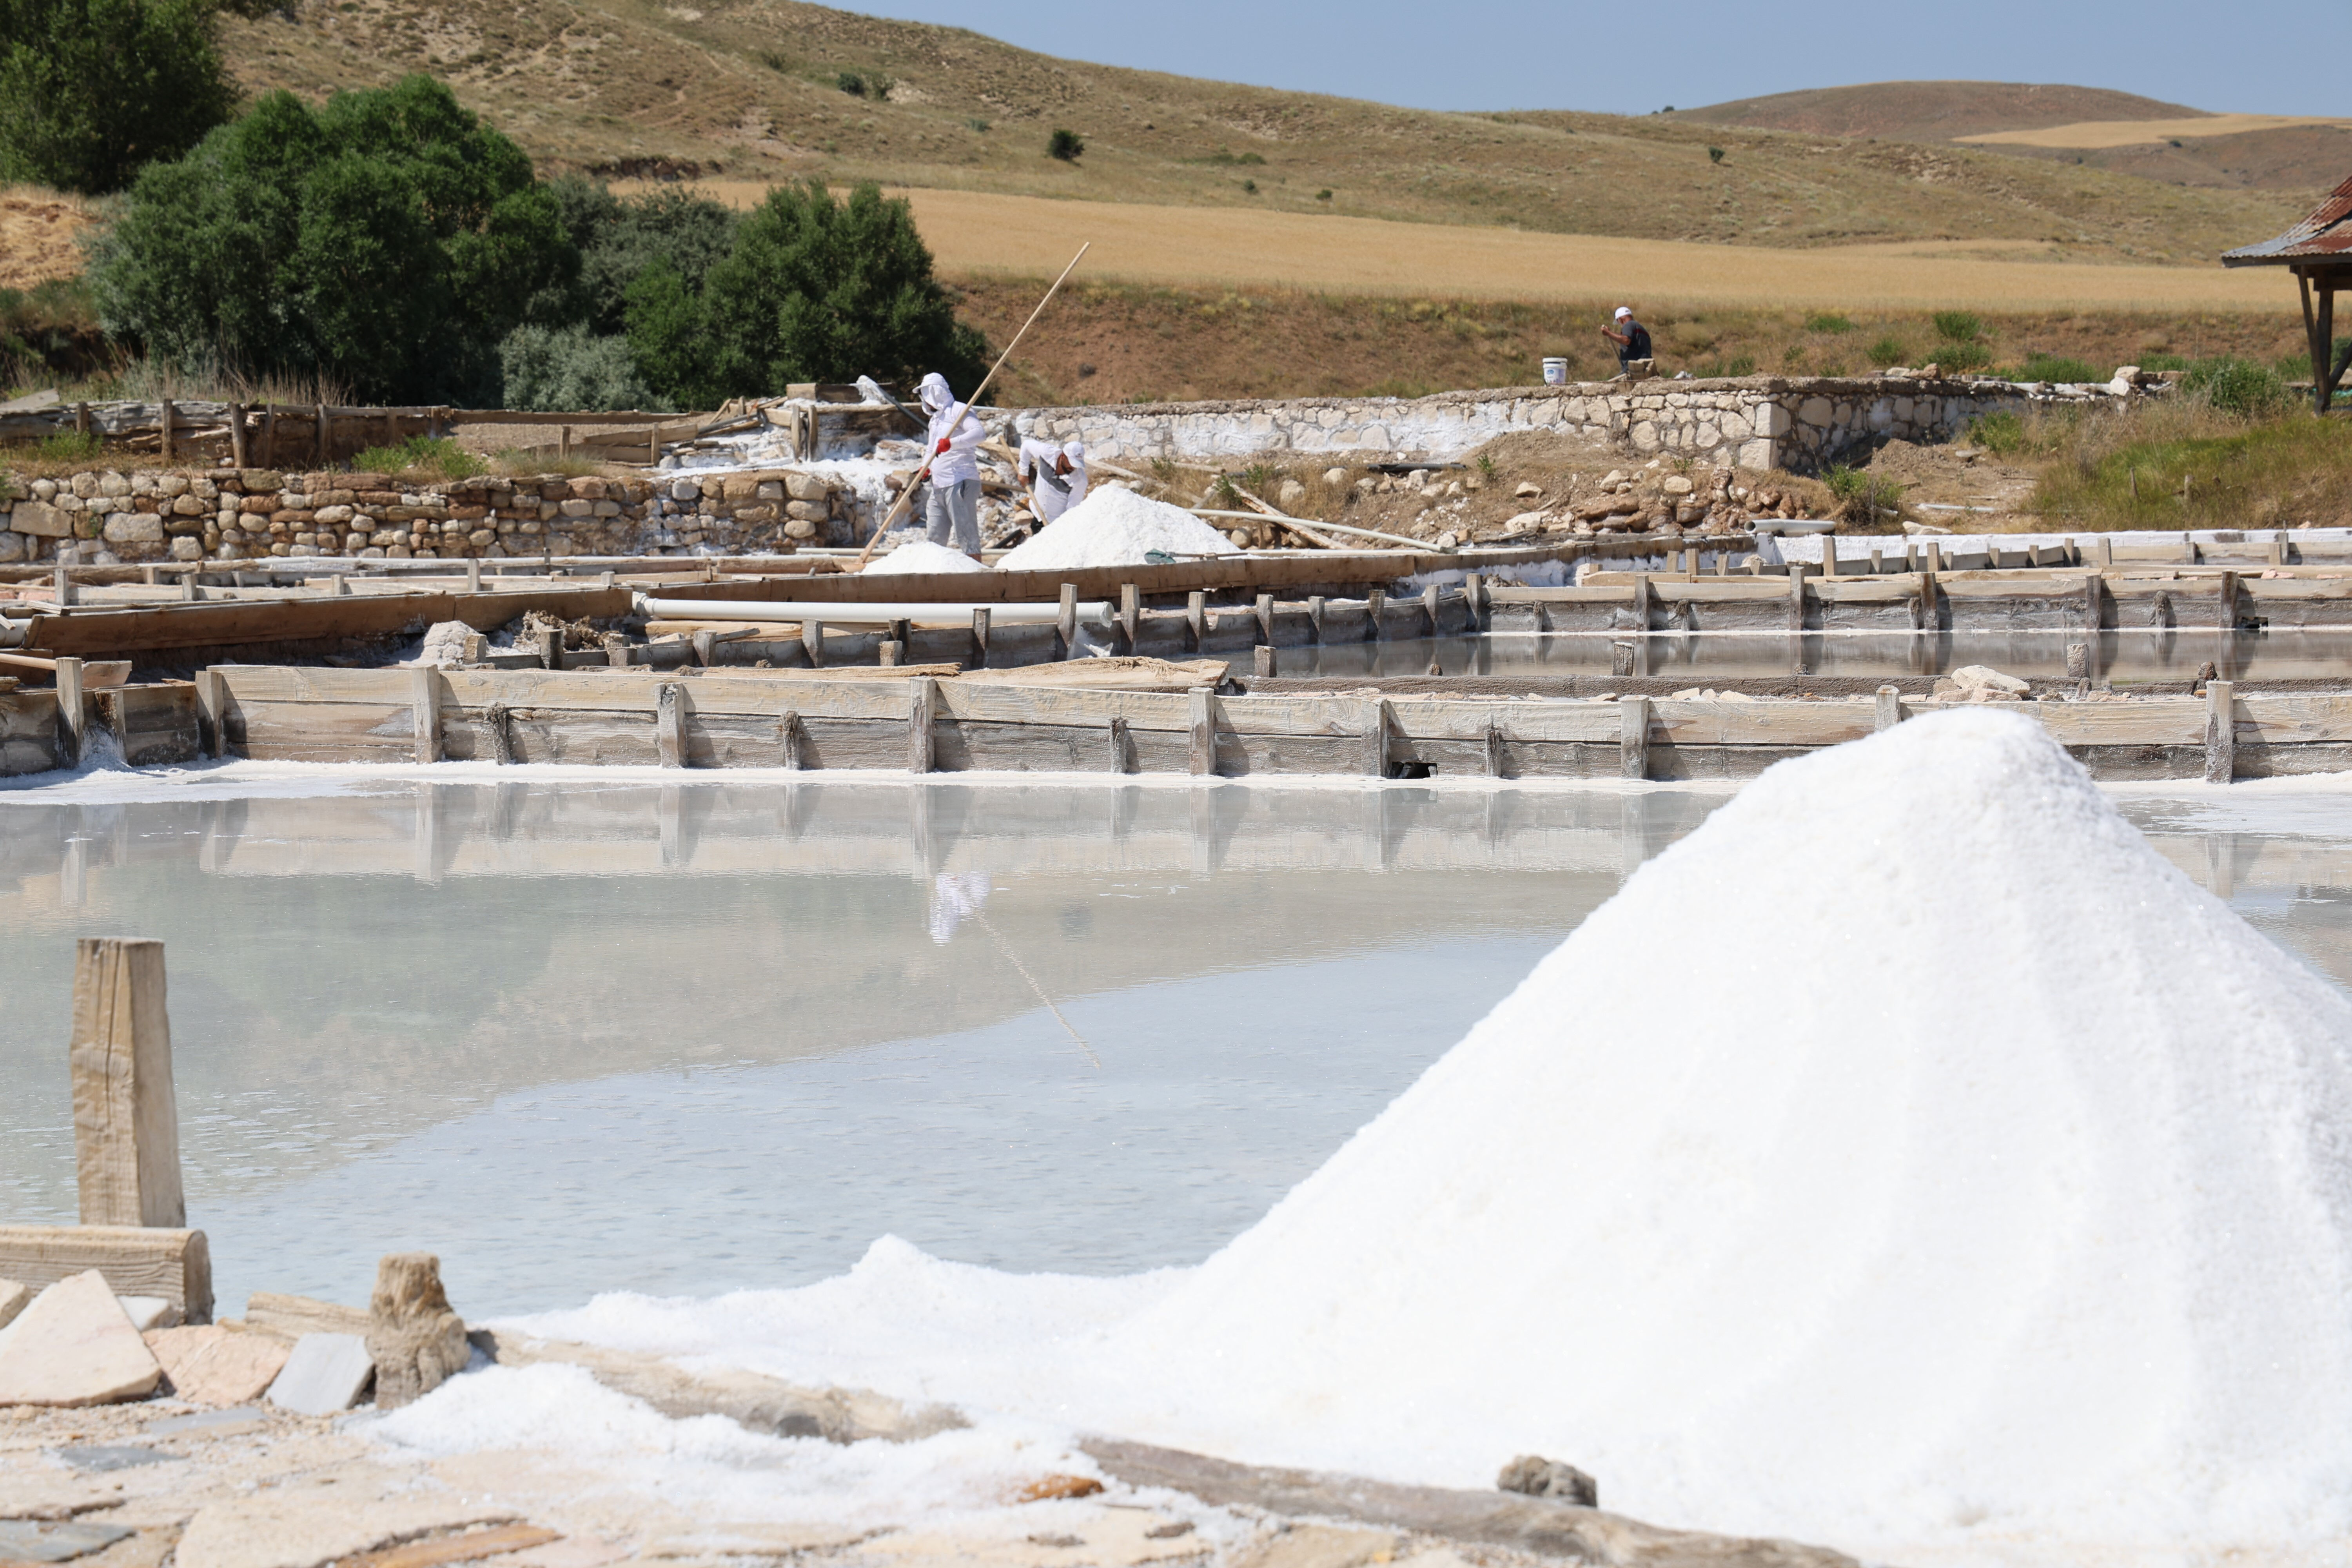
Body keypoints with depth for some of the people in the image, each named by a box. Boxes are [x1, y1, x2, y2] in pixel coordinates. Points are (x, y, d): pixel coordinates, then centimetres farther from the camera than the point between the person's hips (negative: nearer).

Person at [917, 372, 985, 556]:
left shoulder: (958, 411, -5)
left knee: (966, 535, -10)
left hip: (960, 484, -10)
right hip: (939, 487, 10)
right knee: (934, 539, 9)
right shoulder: (936, 418, 24)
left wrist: (951, 443, -34)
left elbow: (978, 432, -22)